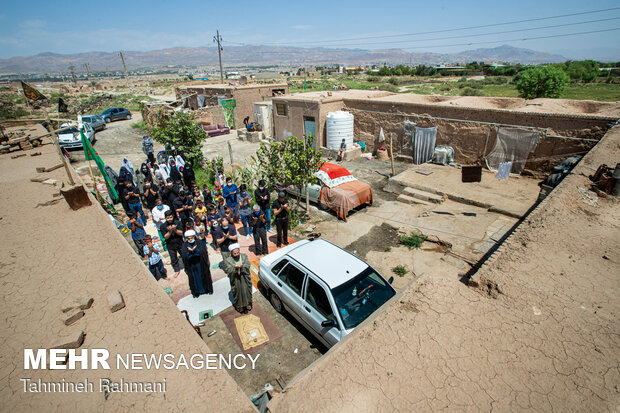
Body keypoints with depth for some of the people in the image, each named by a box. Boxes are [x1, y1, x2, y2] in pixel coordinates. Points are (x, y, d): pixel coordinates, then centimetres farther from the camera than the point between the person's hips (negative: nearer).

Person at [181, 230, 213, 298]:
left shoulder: (199, 242, -8)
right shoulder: (185, 245, -3)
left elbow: (202, 252, -17)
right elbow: (184, 256, -13)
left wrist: (194, 250, -28)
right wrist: (190, 251, -29)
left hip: (201, 264, -1)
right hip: (191, 265, 1)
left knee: (204, 276, 12)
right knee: (194, 278, 10)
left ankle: (208, 289, 30)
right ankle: (196, 292, 27)